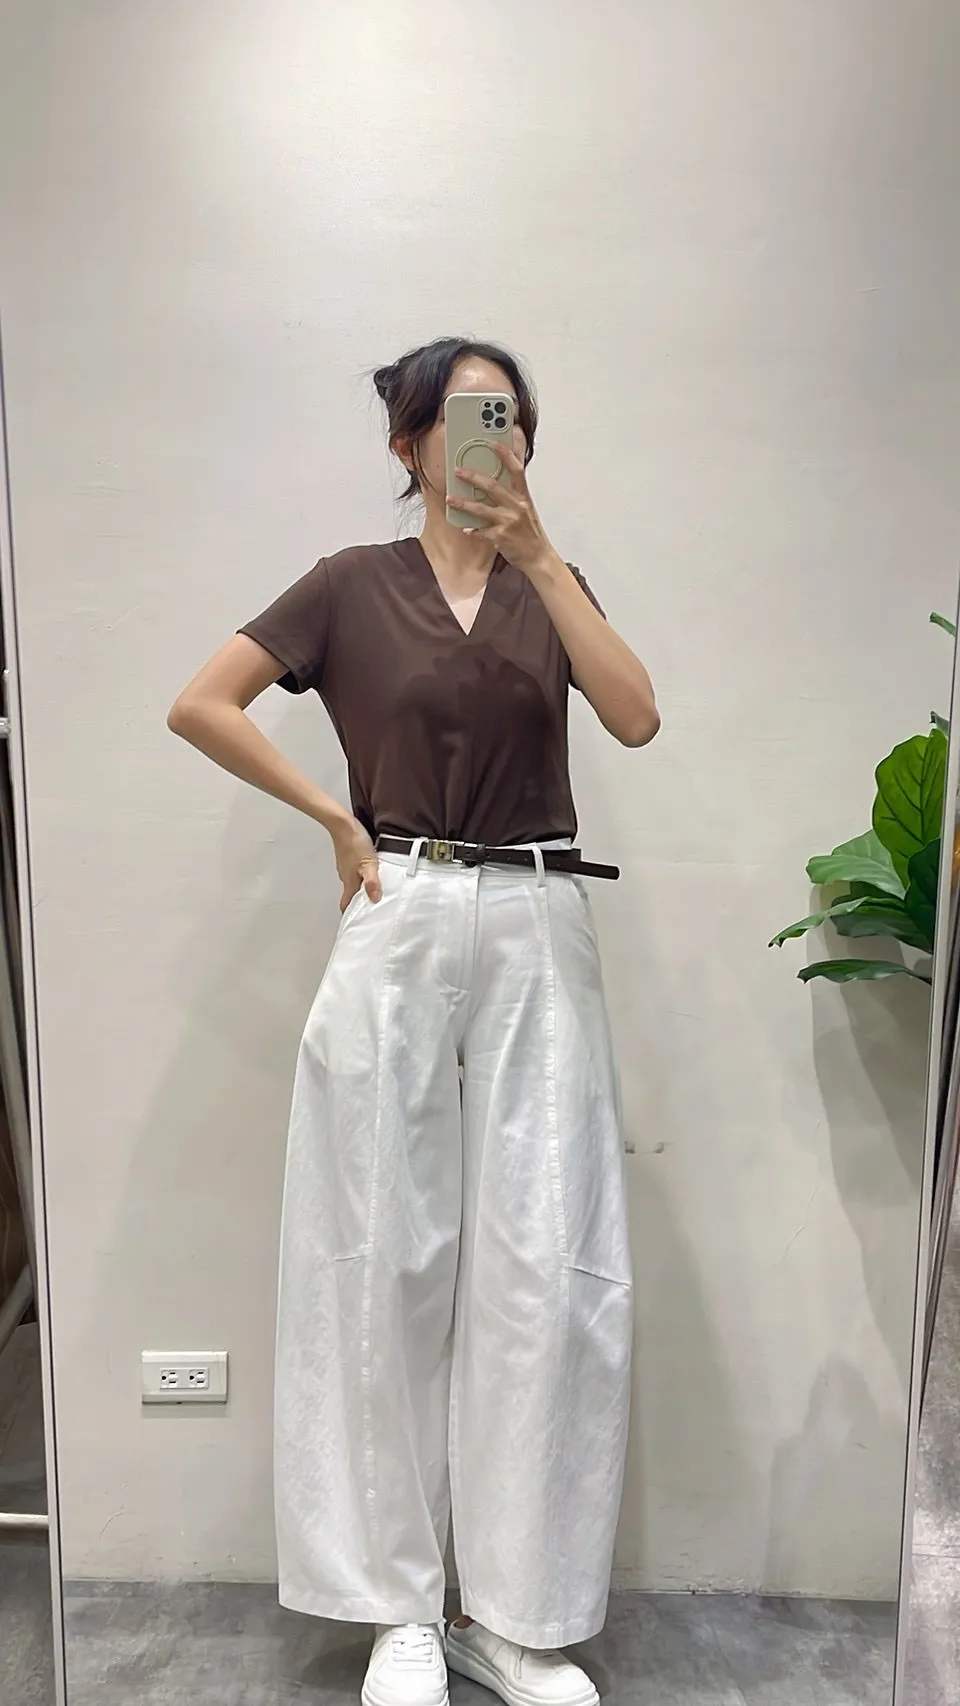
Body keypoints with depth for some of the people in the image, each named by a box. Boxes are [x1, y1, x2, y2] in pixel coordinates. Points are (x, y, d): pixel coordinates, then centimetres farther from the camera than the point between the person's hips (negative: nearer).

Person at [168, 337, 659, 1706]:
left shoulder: (550, 582, 14)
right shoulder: (354, 583, 6)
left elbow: (637, 717, -4)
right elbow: (200, 704, 1)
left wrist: (536, 551, -10)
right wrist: (334, 817, -2)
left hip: (538, 930, 3)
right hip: (403, 925, -2)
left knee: (546, 1267, 3)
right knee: (387, 1258, 5)